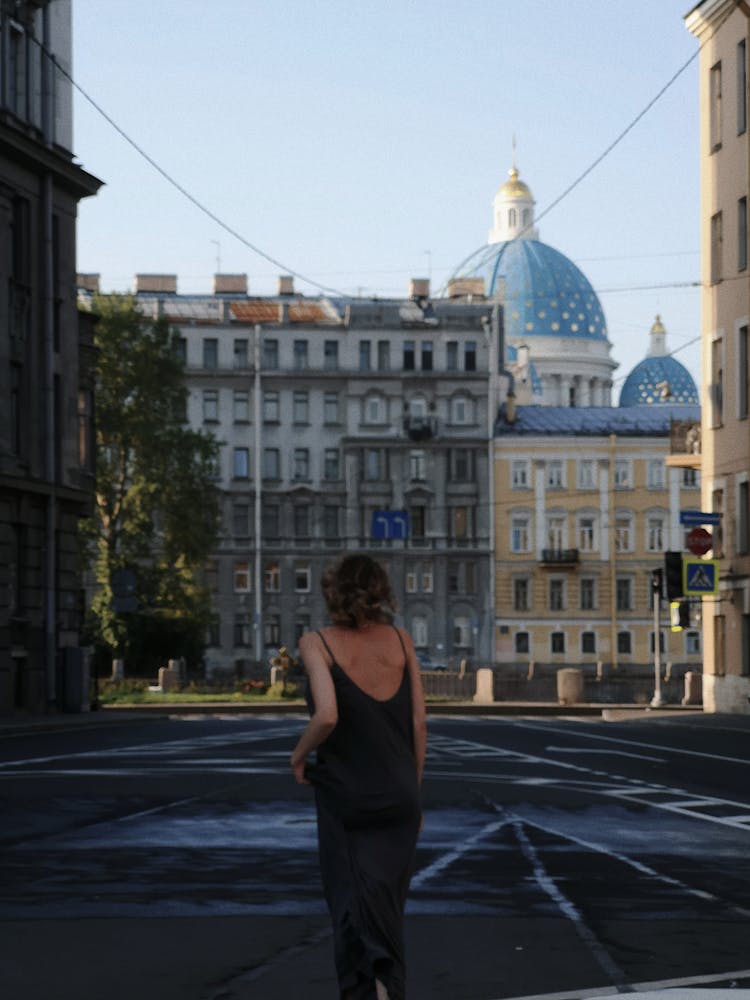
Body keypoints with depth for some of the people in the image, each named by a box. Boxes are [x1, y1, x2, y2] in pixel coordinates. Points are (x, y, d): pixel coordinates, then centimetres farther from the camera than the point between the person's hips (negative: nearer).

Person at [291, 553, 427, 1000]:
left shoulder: (318, 643, -8)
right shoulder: (401, 640, 3)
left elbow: (327, 715, -22)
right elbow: (419, 723, 3)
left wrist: (300, 754, -2)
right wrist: (414, 792, 13)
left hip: (345, 794, -2)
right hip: (398, 794, 3)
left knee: (350, 899, 7)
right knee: (386, 900, 12)